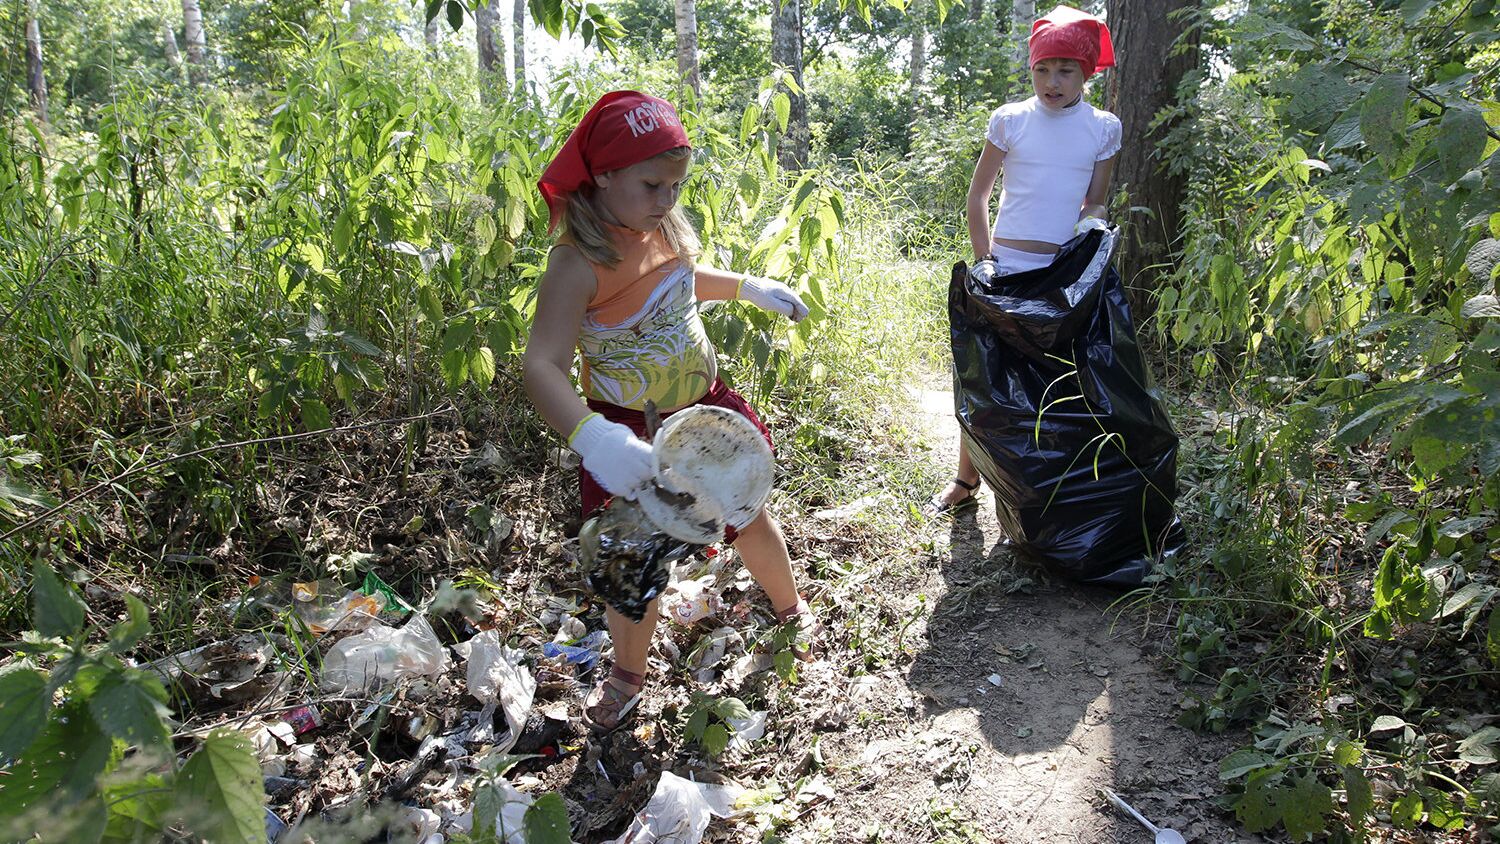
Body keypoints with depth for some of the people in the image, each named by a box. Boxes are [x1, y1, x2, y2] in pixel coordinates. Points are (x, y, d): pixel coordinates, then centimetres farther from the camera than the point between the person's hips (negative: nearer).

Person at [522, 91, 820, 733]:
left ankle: (790, 608, 47)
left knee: (749, 518, 19)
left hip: (701, 408, 6)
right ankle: (628, 675, 32)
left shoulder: (662, 226, -4)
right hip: (632, 434, -6)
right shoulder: (579, 263, -27)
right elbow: (541, 365, -37)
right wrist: (592, 437, -53)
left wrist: (749, 287, 15)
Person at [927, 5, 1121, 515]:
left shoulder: (1103, 128, 3)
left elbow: (1097, 201, 10)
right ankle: (966, 478, 17)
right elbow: (978, 194, 6)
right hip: (1007, 268, 0)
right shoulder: (1009, 120, 1)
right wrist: (985, 262, -2)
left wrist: (1091, 222, -13)